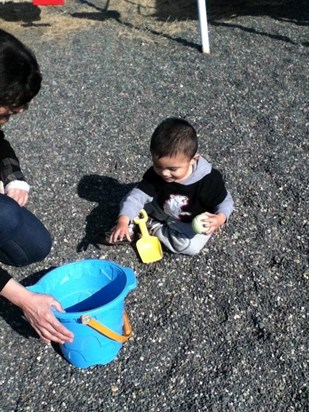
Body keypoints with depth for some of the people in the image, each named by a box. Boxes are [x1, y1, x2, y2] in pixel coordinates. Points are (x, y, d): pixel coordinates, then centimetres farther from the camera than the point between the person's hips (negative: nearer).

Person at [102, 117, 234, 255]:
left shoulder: (208, 180, -32)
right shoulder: (155, 174, -23)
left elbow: (225, 201, -18)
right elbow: (138, 194, -25)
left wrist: (220, 218, -40)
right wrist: (123, 220, -39)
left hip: (193, 224, -2)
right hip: (162, 211, 3)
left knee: (190, 246, -31)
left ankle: (154, 227, -11)